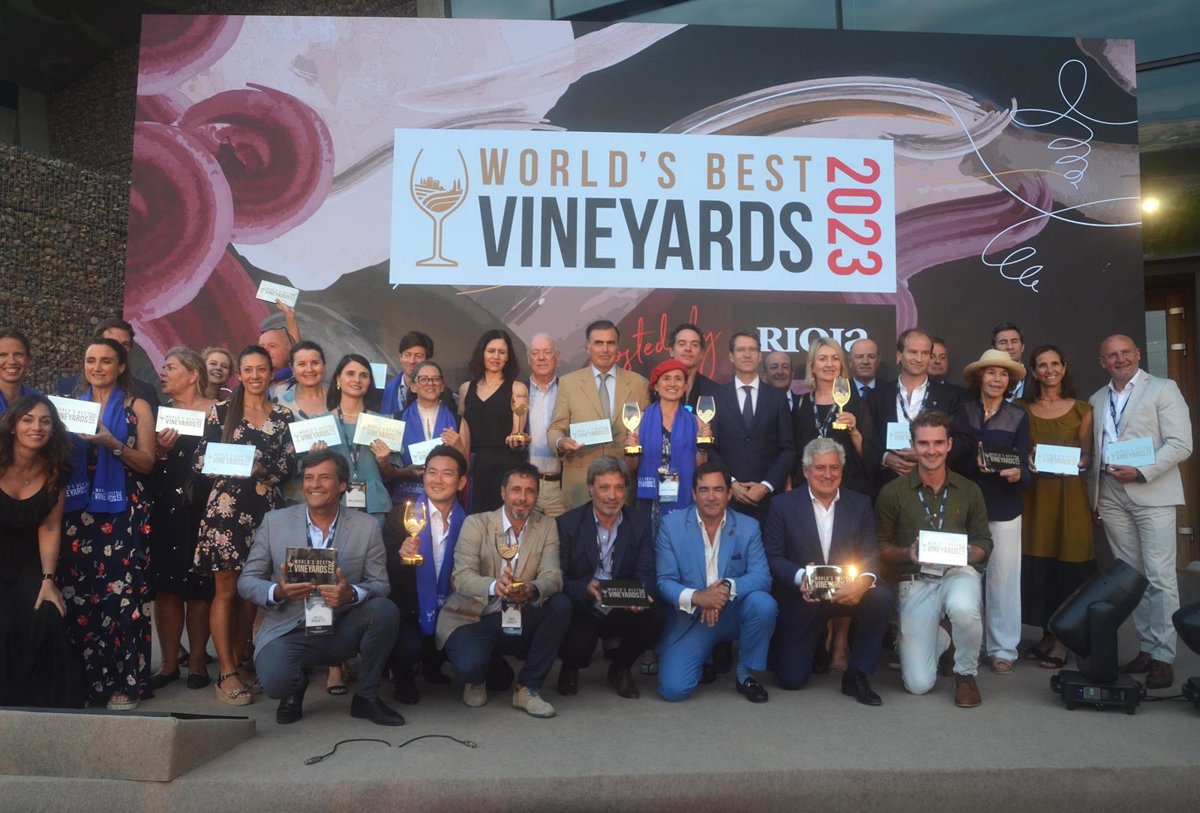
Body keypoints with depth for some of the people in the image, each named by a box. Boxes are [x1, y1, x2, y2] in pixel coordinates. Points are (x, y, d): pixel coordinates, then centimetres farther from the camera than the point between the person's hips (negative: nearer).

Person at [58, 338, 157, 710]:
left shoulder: (137, 407, 6)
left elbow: (147, 462, 0)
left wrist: (113, 444, -15)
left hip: (122, 511, -3)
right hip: (78, 510, 4)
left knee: (121, 593, -8)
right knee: (77, 593, 1)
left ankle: (125, 682, -2)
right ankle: (84, 678, 12)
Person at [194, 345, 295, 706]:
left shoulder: (282, 416, 11)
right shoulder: (221, 410, 6)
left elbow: (288, 466, 6)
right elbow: (202, 460, 2)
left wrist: (262, 469, -12)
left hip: (266, 508, 3)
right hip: (226, 506, -2)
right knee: (226, 590, -2)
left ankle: (238, 661, 20)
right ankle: (226, 674, 1)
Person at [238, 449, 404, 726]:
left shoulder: (367, 527, -2)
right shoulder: (274, 521, -1)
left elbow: (380, 585, -3)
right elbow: (247, 581, 1)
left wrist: (351, 594, -27)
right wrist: (277, 592, -22)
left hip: (341, 631, 1)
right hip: (288, 632, -1)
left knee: (385, 610, -27)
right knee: (275, 681, -31)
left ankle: (366, 696, -3)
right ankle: (297, 685, 11)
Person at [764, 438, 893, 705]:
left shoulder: (860, 504, 1)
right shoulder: (783, 505, -5)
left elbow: (871, 554, -5)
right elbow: (772, 557, -8)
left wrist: (865, 580, -28)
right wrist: (800, 577, -28)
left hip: (845, 594, 2)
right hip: (800, 601, -1)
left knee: (882, 596, -30)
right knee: (791, 679, -4)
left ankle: (856, 675, -11)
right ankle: (816, 641, 32)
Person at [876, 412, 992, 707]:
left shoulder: (969, 491, 6)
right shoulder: (892, 492, -1)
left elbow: (984, 544, 9)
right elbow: (881, 547, 2)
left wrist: (964, 552, -13)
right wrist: (908, 554, -17)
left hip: (959, 571, 1)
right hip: (915, 581, -1)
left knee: (963, 607, -39)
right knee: (918, 684, -8)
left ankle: (966, 674, -5)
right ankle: (936, 637, 30)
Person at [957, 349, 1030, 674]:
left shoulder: (1018, 416, 5)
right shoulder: (962, 410, 4)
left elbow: (1024, 464, 0)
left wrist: (1017, 473, -22)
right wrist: (974, 463, -20)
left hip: (1004, 506, 0)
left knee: (1003, 575, 0)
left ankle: (1003, 647, 12)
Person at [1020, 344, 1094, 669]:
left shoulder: (1081, 409, 4)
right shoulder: (1023, 409, 7)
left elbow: (1087, 457, 6)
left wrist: (1074, 463, -14)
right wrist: (1028, 461, -12)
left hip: (1069, 494, -1)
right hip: (1034, 494, 1)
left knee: (1067, 562, -1)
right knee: (1036, 564, 3)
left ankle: (1062, 640, 8)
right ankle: (1046, 635, 16)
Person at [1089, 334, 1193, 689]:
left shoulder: (1163, 389, 2)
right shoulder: (1097, 400, 16)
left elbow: (1180, 444, -7)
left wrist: (1141, 471, -17)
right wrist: (1093, 492, 10)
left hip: (1151, 493, -4)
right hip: (1110, 496, 5)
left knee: (1159, 576, -5)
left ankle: (1163, 656, 1)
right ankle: (1145, 649, 14)